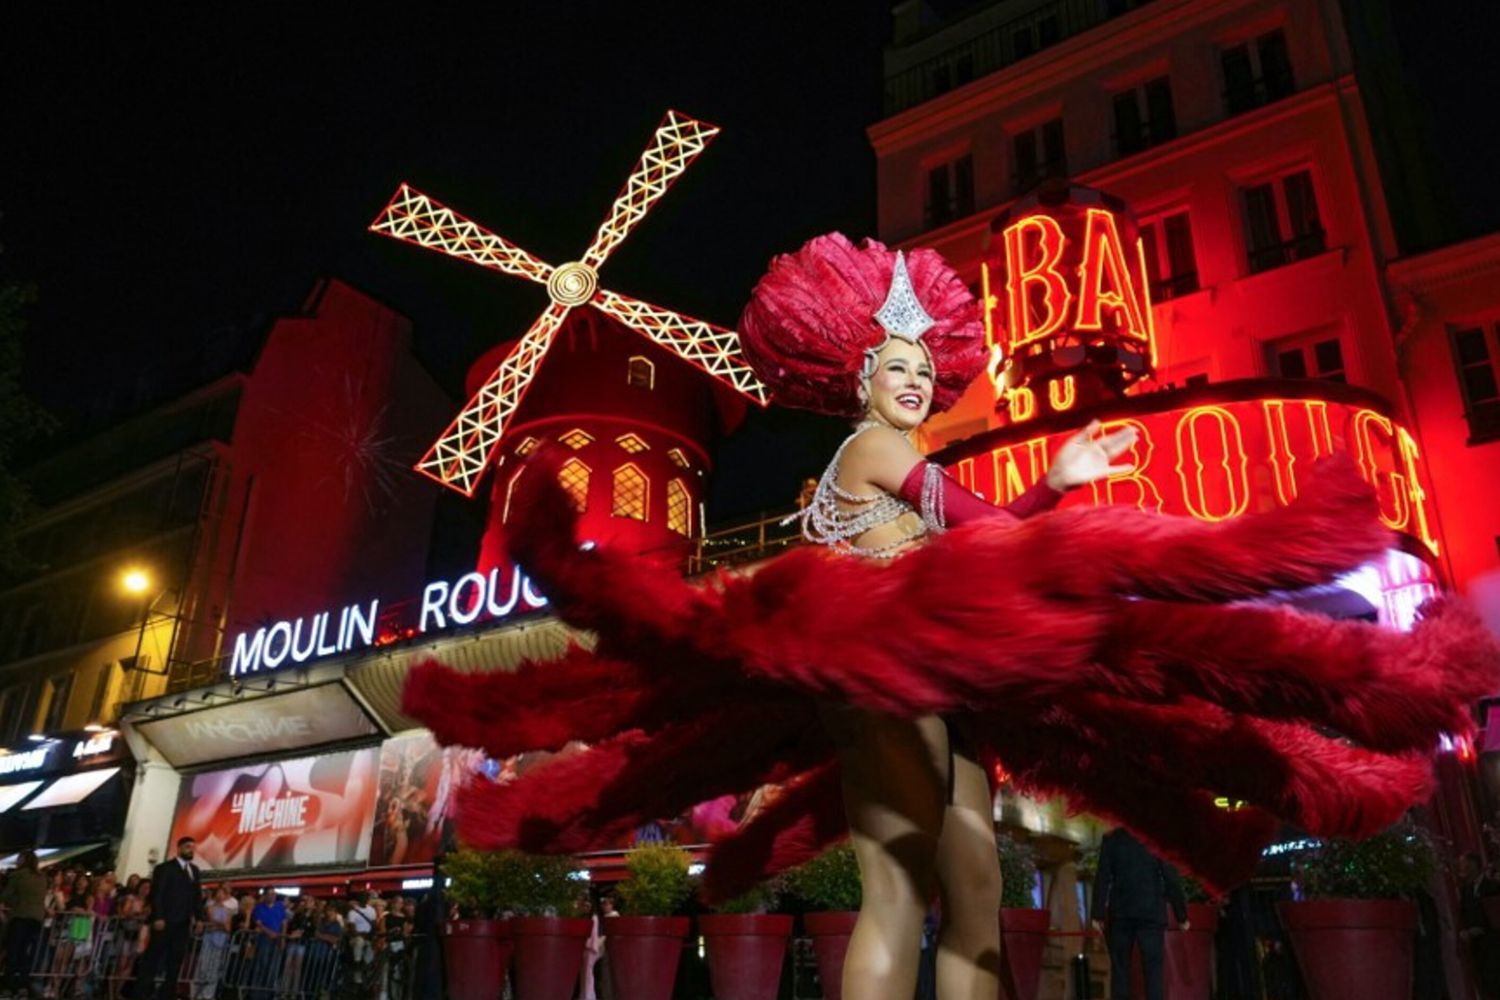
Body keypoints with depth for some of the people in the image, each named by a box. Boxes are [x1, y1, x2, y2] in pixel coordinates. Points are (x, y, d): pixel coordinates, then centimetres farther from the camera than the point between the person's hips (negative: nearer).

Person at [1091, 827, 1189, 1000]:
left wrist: (1098, 913, -2)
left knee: (1120, 969, 7)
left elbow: (1102, 877, -2)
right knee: (1153, 970, -1)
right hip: (1151, 914, -1)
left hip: (1120, 913, 1)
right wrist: (1182, 915, 7)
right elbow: (1171, 879, 0)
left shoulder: (1111, 838, 3)